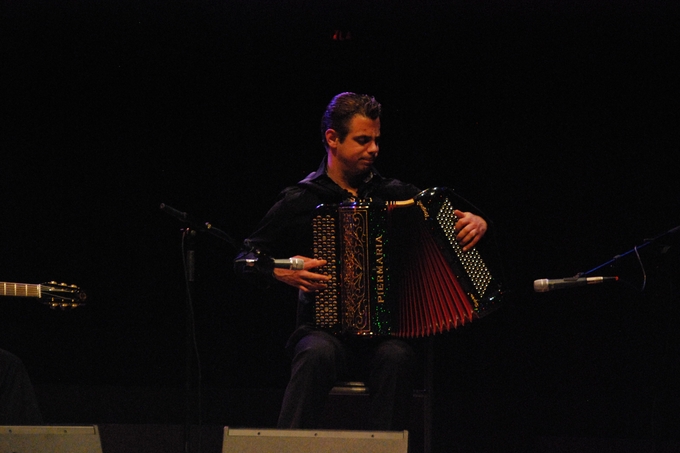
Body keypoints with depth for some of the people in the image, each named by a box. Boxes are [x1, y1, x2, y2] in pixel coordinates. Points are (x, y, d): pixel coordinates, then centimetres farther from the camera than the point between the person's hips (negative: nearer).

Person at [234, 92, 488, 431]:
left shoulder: (394, 194, 12)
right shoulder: (300, 202, 5)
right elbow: (245, 260, 9)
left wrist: (476, 223, -2)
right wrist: (283, 271, -10)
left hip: (388, 334, 1)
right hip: (324, 329, -1)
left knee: (396, 355, -34)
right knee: (319, 353, -36)